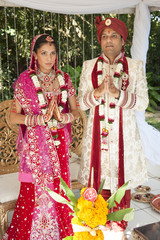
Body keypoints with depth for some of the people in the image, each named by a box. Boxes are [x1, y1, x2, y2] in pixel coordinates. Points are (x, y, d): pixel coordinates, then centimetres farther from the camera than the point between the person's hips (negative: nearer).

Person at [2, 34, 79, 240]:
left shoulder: (63, 79, 5)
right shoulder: (25, 80, -4)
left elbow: (75, 111, 7)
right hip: (35, 144, -3)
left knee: (59, 186, 11)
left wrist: (62, 117, -14)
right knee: (34, 190, 4)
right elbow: (13, 117, -7)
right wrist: (40, 118, -19)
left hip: (59, 143, 3)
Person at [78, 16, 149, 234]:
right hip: (97, 132, 1)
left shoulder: (135, 66, 3)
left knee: (121, 181, 6)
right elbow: (81, 102, 3)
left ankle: (119, 226, 26)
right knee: (98, 179, 6)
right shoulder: (89, 66, 7)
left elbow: (143, 102, -3)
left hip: (123, 133, -1)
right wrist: (97, 93, -17)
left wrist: (119, 94, -19)